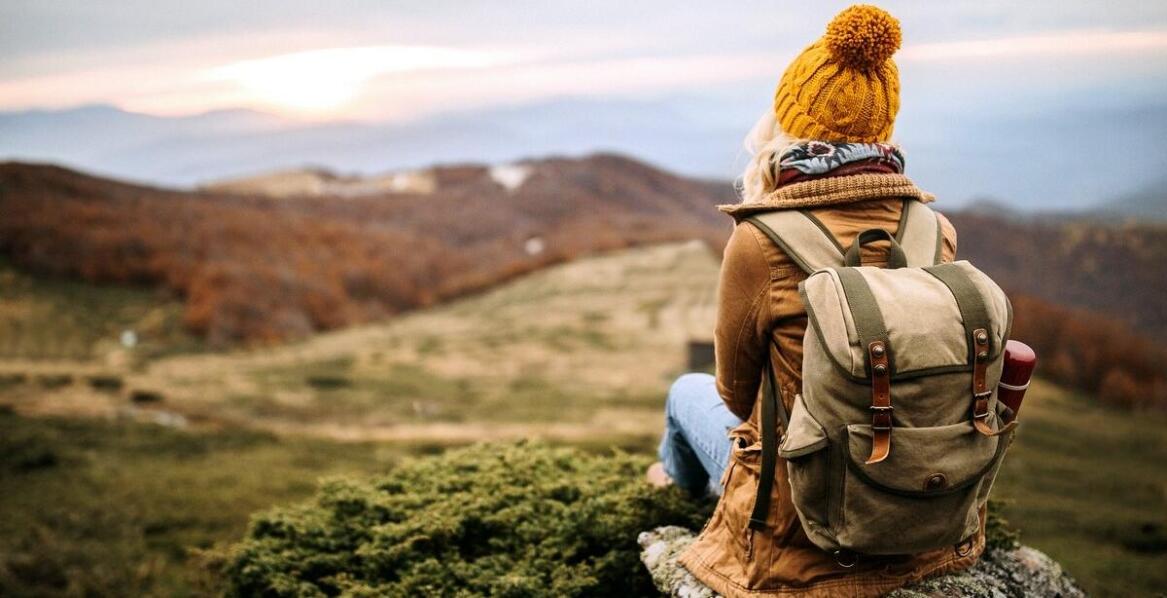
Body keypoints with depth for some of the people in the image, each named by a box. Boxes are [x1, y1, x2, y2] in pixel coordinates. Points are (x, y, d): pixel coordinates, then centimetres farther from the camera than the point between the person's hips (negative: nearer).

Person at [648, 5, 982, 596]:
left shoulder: (760, 242, -24)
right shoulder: (939, 233, -10)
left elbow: (737, 393, -7)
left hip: (806, 531, -4)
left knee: (689, 390, 24)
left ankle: (679, 477, 58)